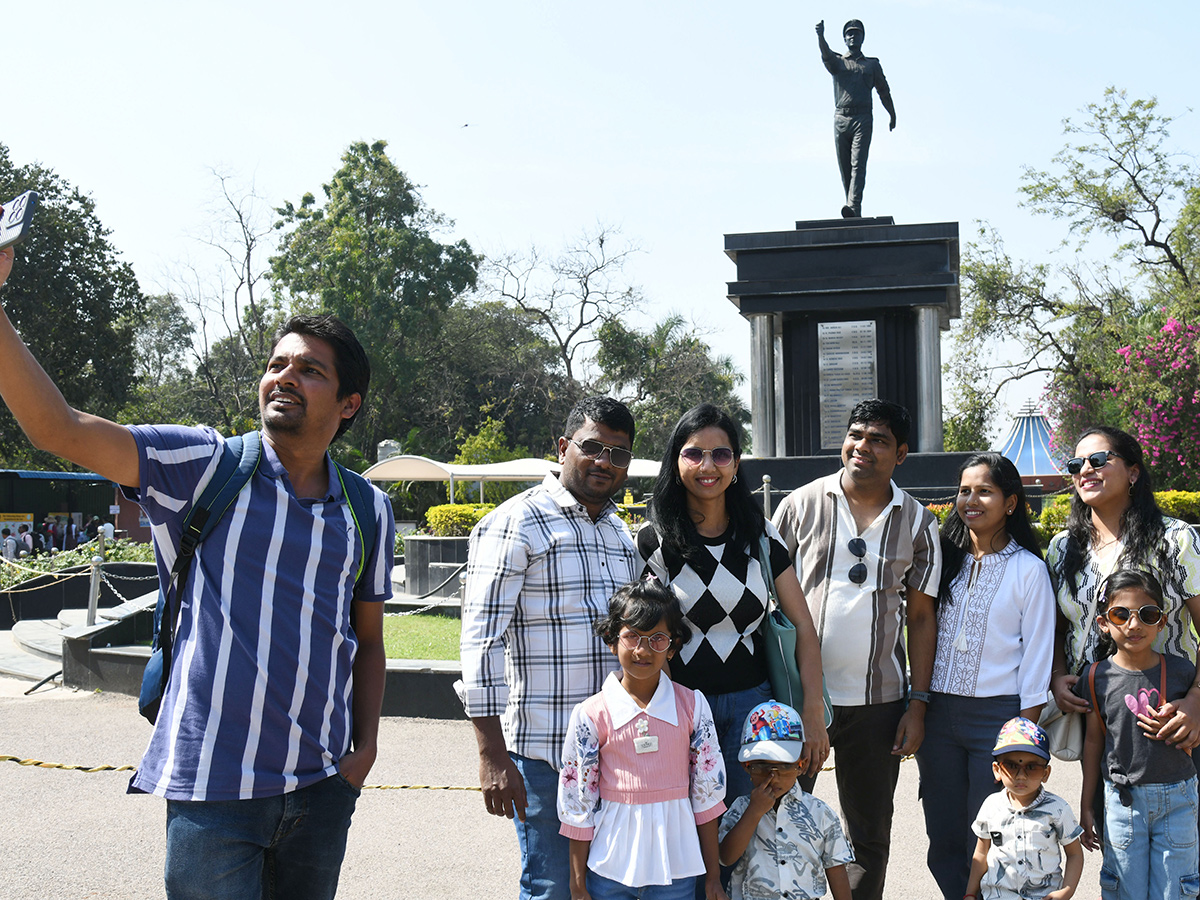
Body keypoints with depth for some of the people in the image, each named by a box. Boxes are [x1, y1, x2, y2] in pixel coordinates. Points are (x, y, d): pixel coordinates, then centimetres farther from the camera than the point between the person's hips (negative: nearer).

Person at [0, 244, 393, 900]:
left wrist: (366, 745, 6)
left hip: (322, 786, 4)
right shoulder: (204, 468, -4)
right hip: (214, 786, -4)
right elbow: (59, 429, -14)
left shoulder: (369, 512, 7)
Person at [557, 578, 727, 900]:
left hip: (676, 871, 1)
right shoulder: (591, 714, -6)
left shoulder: (692, 705, -2)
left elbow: (707, 791, 3)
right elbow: (577, 805, -1)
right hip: (609, 870, -1)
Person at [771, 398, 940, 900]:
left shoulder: (918, 523, 4)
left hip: (877, 700, 1)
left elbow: (921, 617, 7)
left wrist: (918, 704, 1)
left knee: (869, 835, 11)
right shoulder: (801, 505, 1)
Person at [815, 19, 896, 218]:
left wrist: (892, 115, 19)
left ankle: (853, 207, -28)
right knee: (844, 167, 2)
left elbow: (884, 91, 20)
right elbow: (825, 54, -9)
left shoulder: (872, 64, 17)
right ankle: (854, 209, 9)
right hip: (841, 118, 1)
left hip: (862, 119, -1)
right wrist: (820, 36, -28)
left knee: (858, 164, -15)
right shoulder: (837, 61, 14)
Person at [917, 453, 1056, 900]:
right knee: (944, 843, 9)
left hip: (998, 715, -4)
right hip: (939, 714, 4)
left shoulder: (1028, 569, -2)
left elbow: (1037, 655, -4)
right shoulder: (946, 559, 10)